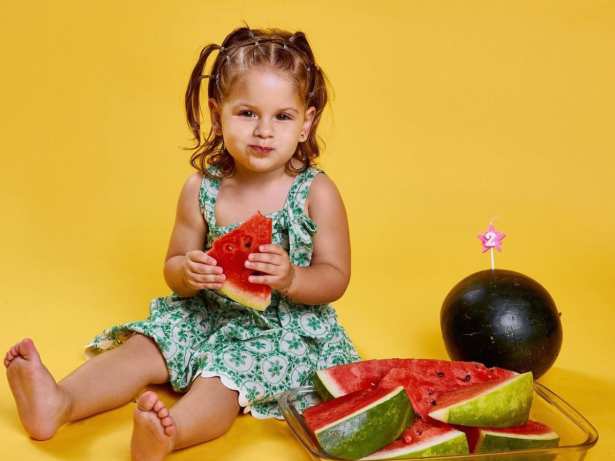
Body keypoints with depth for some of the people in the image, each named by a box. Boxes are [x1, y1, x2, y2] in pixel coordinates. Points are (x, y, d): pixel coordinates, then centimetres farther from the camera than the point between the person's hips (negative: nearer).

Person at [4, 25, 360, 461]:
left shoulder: (317, 193, -12)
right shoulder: (201, 189, -5)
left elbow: (335, 277, -7)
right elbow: (173, 267, 4)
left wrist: (290, 278, -29)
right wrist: (188, 272, -22)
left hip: (284, 326, -4)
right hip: (209, 314, 5)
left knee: (222, 377, -31)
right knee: (142, 348, -14)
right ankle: (59, 402, -27)